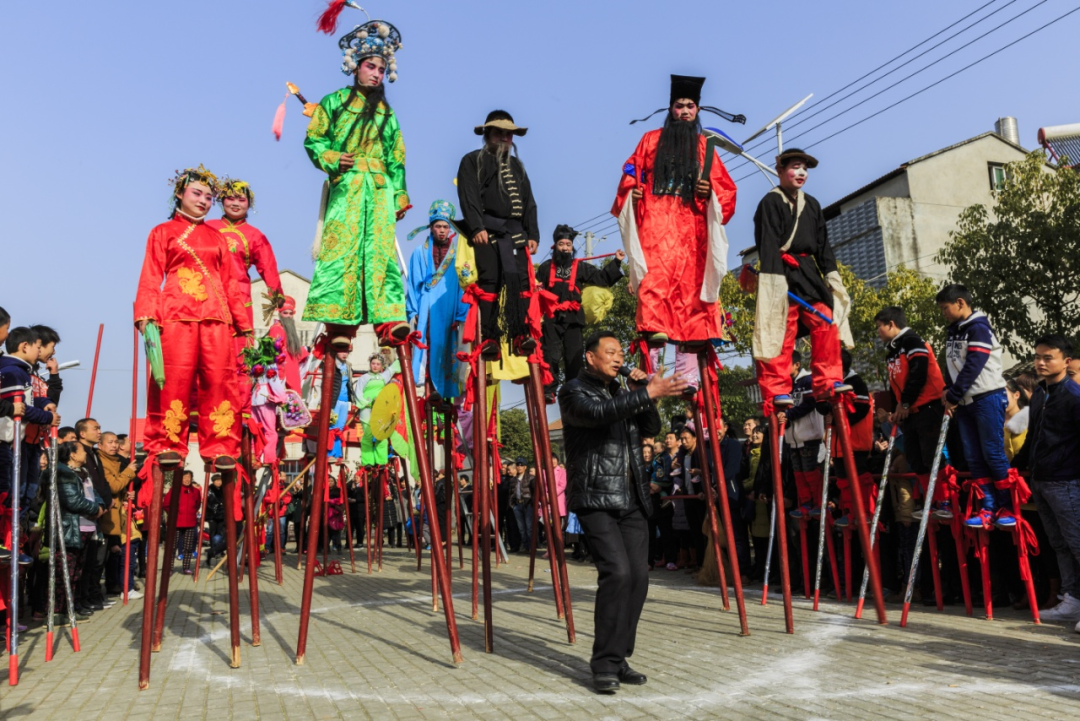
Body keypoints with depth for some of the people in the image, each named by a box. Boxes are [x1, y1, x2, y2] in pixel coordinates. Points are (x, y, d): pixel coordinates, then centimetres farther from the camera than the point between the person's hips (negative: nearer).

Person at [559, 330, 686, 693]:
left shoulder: (622, 392, 21)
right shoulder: (574, 391, 0)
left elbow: (651, 429, 16)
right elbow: (597, 413, -21)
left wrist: (641, 393, 1)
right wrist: (647, 394, -26)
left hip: (632, 500, 7)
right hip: (595, 499, -7)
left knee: (638, 575, 0)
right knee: (617, 571, -17)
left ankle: (619, 658, 13)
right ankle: (605, 665, -5)